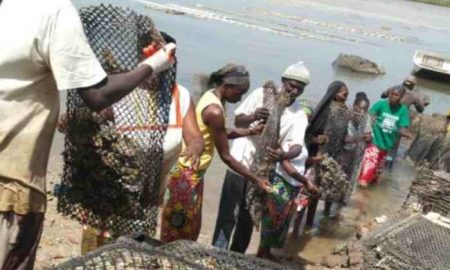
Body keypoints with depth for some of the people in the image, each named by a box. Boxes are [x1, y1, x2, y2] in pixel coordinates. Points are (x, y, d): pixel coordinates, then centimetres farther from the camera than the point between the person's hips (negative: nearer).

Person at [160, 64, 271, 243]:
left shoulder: (212, 96, 5)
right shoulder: (215, 111, -24)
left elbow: (223, 133, 18)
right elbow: (225, 156, -19)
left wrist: (252, 131, 6)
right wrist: (256, 180, -14)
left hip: (193, 171, 10)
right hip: (186, 173, -10)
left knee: (190, 227, 18)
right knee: (178, 228, 3)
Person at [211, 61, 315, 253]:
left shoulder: (298, 115, -4)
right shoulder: (261, 94, -7)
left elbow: (297, 145, -16)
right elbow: (237, 121, -6)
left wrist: (284, 155, -40)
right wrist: (253, 117, -29)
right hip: (240, 164, -2)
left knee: (248, 218, 13)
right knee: (228, 215, -1)